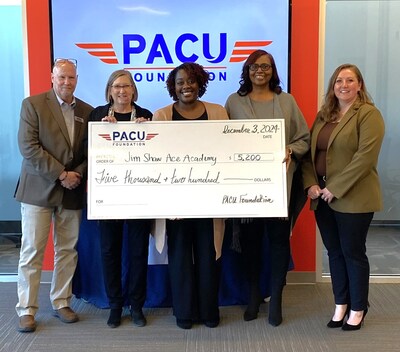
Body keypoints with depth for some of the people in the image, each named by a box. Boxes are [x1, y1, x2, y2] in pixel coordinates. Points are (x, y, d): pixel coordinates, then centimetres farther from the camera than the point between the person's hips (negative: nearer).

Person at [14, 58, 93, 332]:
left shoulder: (87, 111, 9)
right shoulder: (33, 104, -2)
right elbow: (28, 147, -11)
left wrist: (77, 174, -10)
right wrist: (61, 174, -15)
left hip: (73, 191, 4)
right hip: (39, 189, -3)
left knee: (68, 250, 10)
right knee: (32, 251, 1)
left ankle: (62, 303, 24)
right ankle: (27, 310, 12)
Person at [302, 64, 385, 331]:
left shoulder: (369, 114, -7)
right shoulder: (323, 116, 13)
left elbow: (365, 157, -17)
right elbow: (309, 151, 12)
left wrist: (335, 188, -18)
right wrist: (310, 184, -4)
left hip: (352, 198, -6)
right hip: (323, 197, 6)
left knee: (353, 252, 5)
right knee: (334, 252, 13)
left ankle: (358, 309, 22)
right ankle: (341, 304, 28)